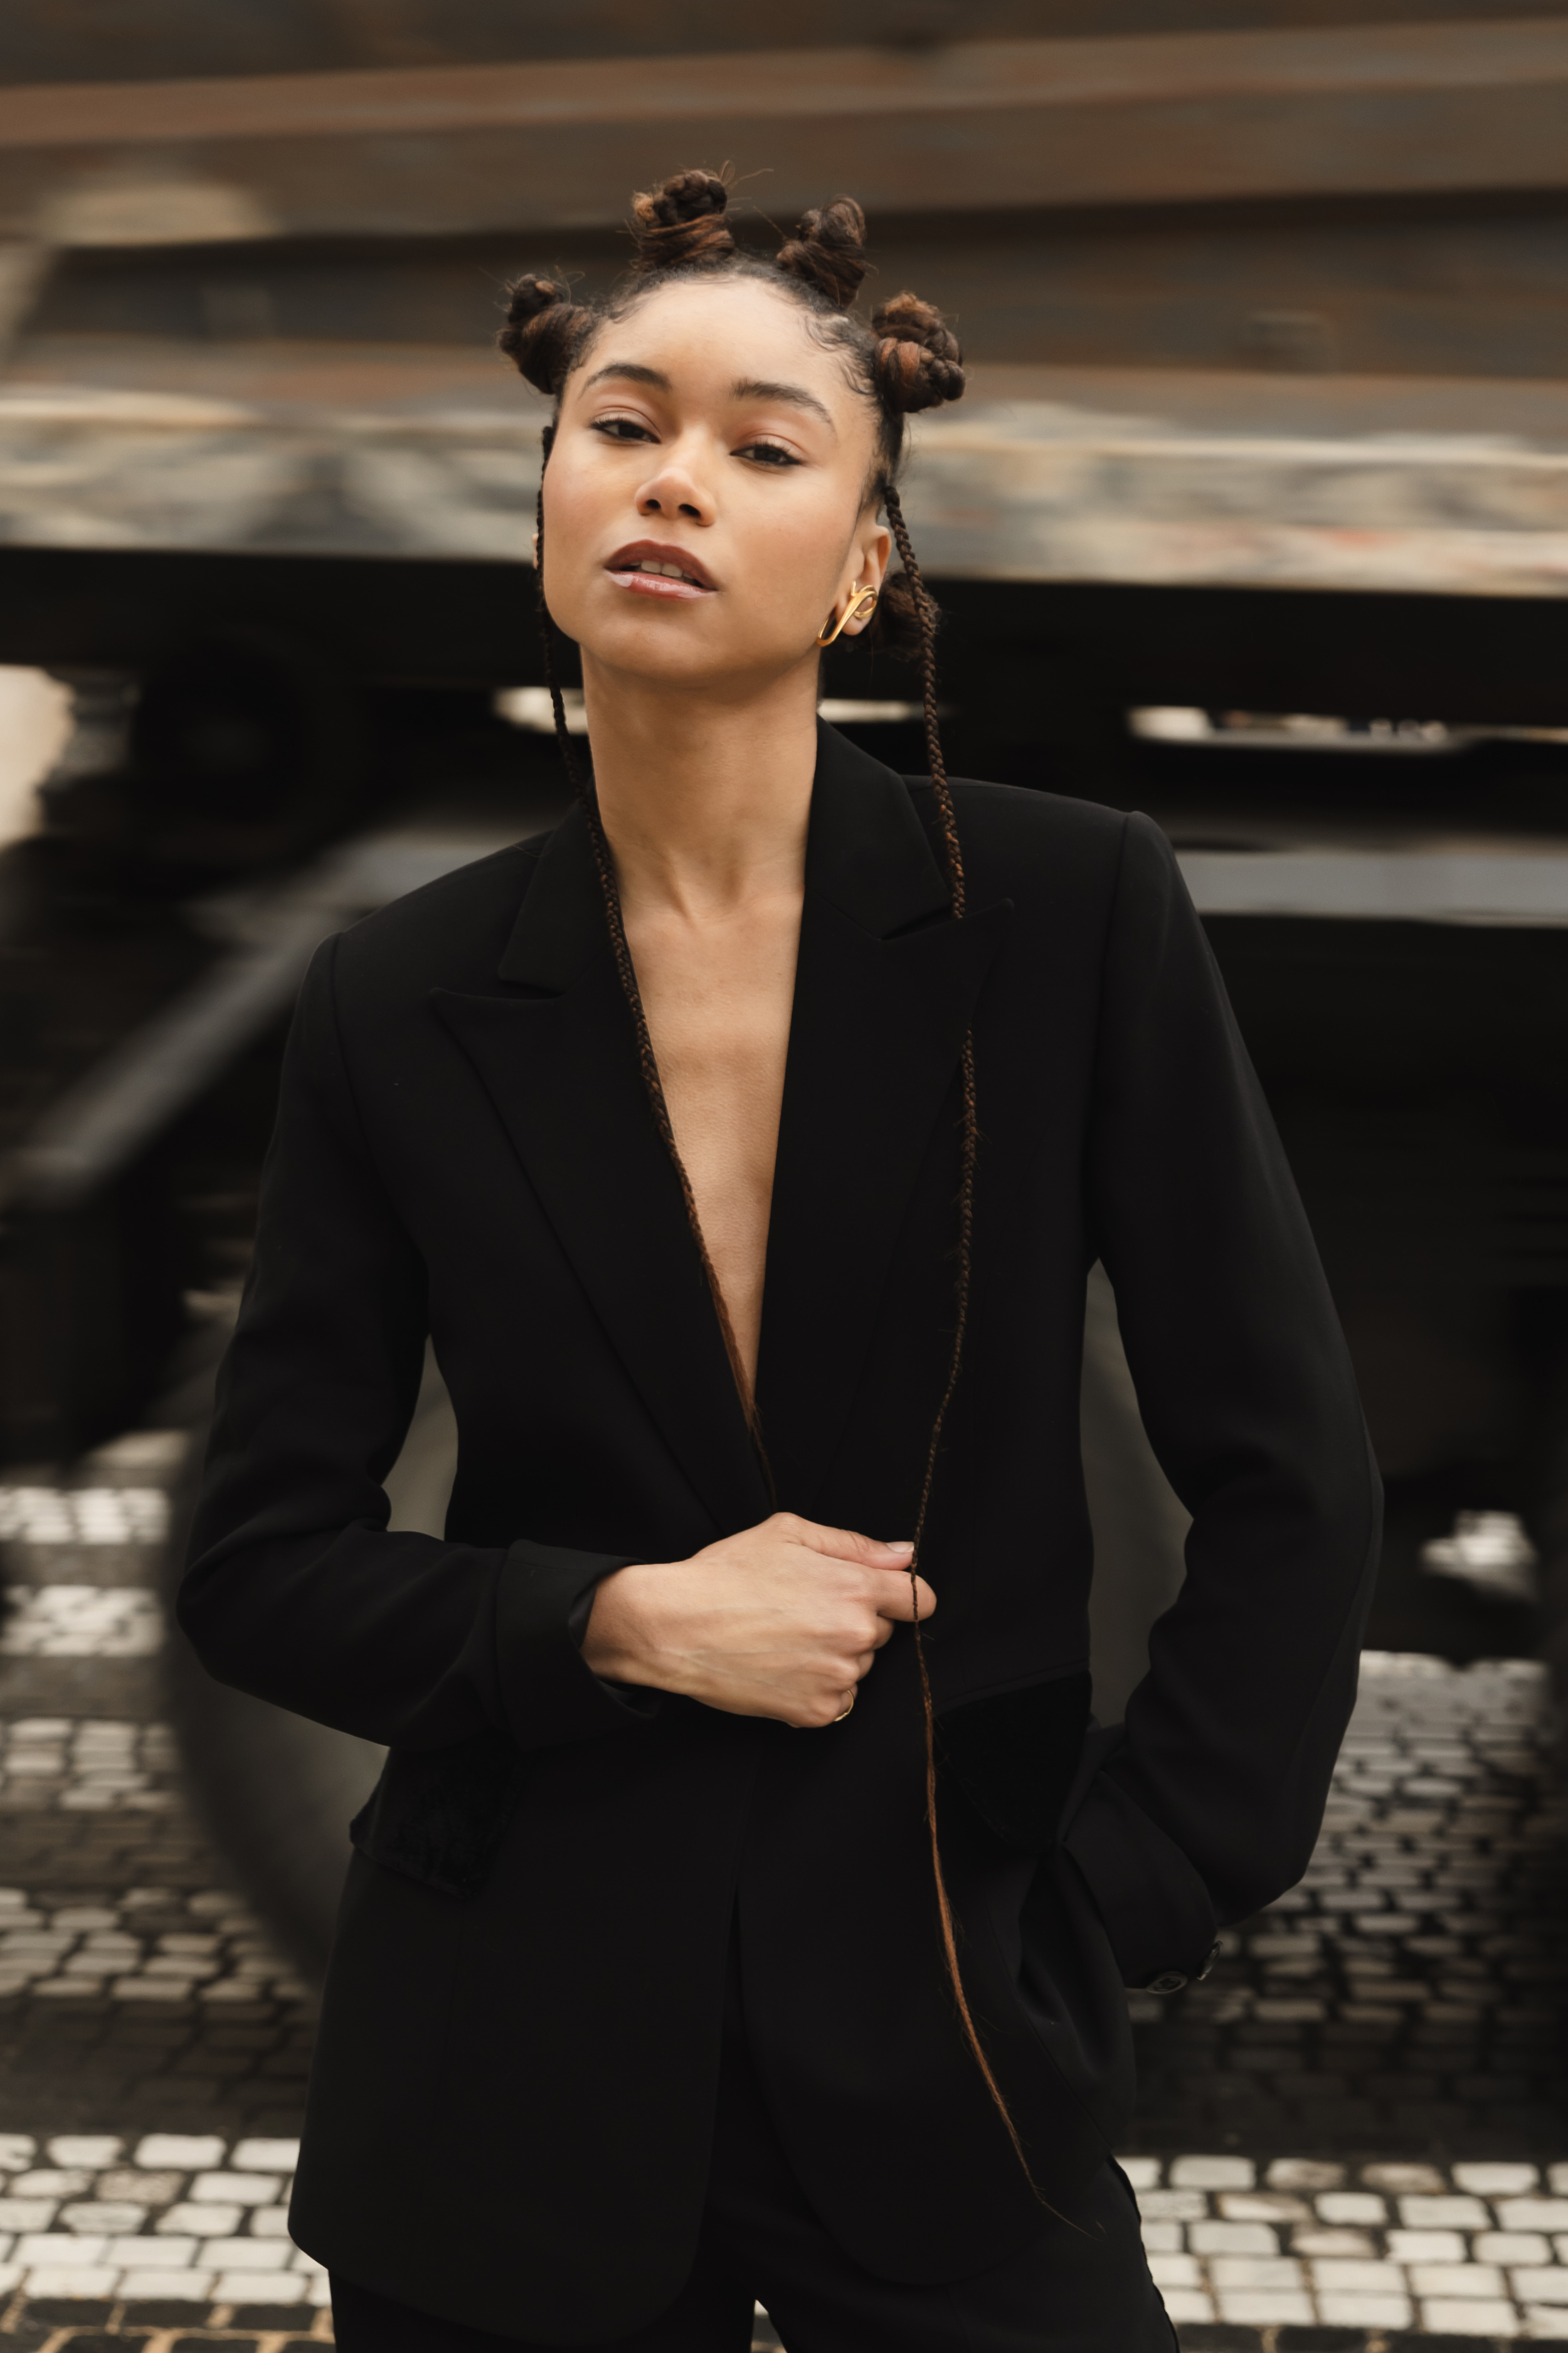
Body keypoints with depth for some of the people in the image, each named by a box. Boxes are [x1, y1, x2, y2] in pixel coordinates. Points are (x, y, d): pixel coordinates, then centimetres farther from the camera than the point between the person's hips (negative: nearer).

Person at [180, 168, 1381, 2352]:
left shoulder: (1075, 916, -6)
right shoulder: (404, 1005, -2)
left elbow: (1288, 1490, -2)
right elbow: (261, 1562, 3)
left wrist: (1101, 1932, -4)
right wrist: (623, 1620, -12)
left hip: (942, 2067, -1)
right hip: (511, 2086, 1)